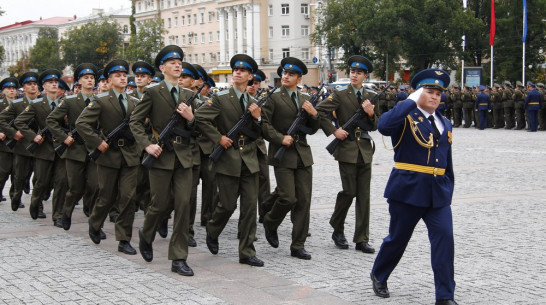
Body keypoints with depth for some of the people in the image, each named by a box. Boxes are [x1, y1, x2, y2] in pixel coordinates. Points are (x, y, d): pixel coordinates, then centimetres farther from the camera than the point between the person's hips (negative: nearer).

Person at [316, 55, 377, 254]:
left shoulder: (370, 97, 12)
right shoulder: (340, 95, -2)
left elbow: (374, 127, 13)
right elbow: (319, 112, -9)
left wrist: (371, 114, -7)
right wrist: (334, 131, -12)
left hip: (365, 150, 4)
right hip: (347, 149, -4)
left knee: (364, 195, 3)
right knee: (349, 191, -4)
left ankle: (361, 239, 7)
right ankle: (337, 230, 18)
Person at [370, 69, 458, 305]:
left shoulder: (444, 124, 14)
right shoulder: (406, 117, -6)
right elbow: (383, 126, -30)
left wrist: (448, 189, 15)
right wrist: (411, 101, -21)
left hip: (438, 192, 5)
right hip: (408, 188, -5)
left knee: (444, 236, -9)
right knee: (398, 238, 8)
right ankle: (379, 276, 35)